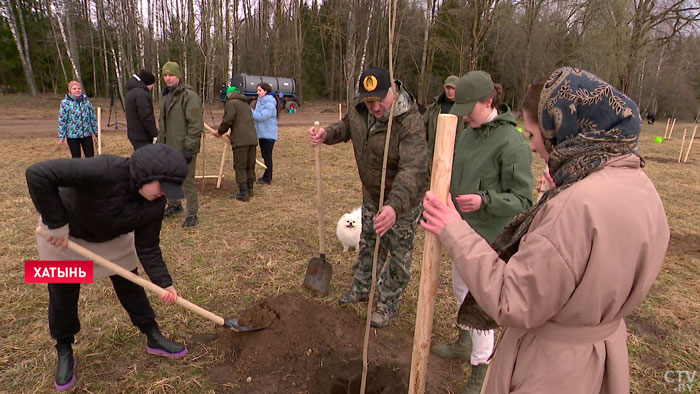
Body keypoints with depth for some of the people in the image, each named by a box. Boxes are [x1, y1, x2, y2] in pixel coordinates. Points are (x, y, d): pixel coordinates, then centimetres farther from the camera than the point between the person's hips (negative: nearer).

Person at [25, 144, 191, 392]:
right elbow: (38, 174, -43)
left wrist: (164, 283, -27)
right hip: (63, 234, -4)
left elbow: (148, 248, -17)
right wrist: (56, 224, -36)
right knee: (63, 293, 6)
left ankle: (154, 339, 24)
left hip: (113, 237, 4)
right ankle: (64, 353, 30)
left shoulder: (155, 205, -24)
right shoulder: (106, 171, -43)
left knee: (129, 285, 8)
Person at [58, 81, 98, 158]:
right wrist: (61, 136, -5)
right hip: (72, 135, -2)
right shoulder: (65, 103, -5)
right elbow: (62, 120, -4)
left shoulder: (86, 101, 4)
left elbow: (93, 118, 10)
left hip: (87, 134, 2)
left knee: (90, 157, 3)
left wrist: (96, 132, 11)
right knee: (76, 158, 8)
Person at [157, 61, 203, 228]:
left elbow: (196, 125, -19)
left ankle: (192, 214, 9)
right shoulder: (165, 95, 15)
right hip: (168, 147, 9)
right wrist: (160, 142, 21)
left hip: (183, 148, -9)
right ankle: (174, 205, 39)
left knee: (187, 182, -4)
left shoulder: (189, 95, -14)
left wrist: (189, 148, -21)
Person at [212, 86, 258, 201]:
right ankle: (249, 189, 21)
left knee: (240, 167, -3)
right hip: (252, 138, 8)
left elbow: (227, 121, -10)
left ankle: (243, 193, -4)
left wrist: (219, 132, 6)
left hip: (241, 140, -8)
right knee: (250, 166, 14)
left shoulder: (231, 103, 1)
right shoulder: (246, 104, 26)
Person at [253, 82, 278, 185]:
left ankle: (268, 178, 5)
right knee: (264, 155, 16)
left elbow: (261, 117, -25)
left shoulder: (270, 104, -17)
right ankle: (266, 176, 28)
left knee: (267, 156, -3)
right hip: (261, 133, 9)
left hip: (268, 134, -9)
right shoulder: (260, 101, 11)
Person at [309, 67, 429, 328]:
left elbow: (414, 171, -46)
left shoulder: (409, 123, -35)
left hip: (404, 199, -6)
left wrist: (394, 206, -61)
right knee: (368, 244, 23)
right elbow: (347, 126, 11)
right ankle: (362, 288, 45)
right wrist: (327, 134, -12)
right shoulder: (358, 108, -12)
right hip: (371, 194, 7)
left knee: (399, 254, 9)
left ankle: (389, 304, 29)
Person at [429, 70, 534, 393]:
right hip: (462, 232, 9)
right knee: (461, 290, 24)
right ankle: (464, 344, 48)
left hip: (488, 237, -9)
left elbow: (522, 199, -18)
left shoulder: (511, 143, -20)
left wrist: (484, 200, -31)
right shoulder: (468, 134, 5)